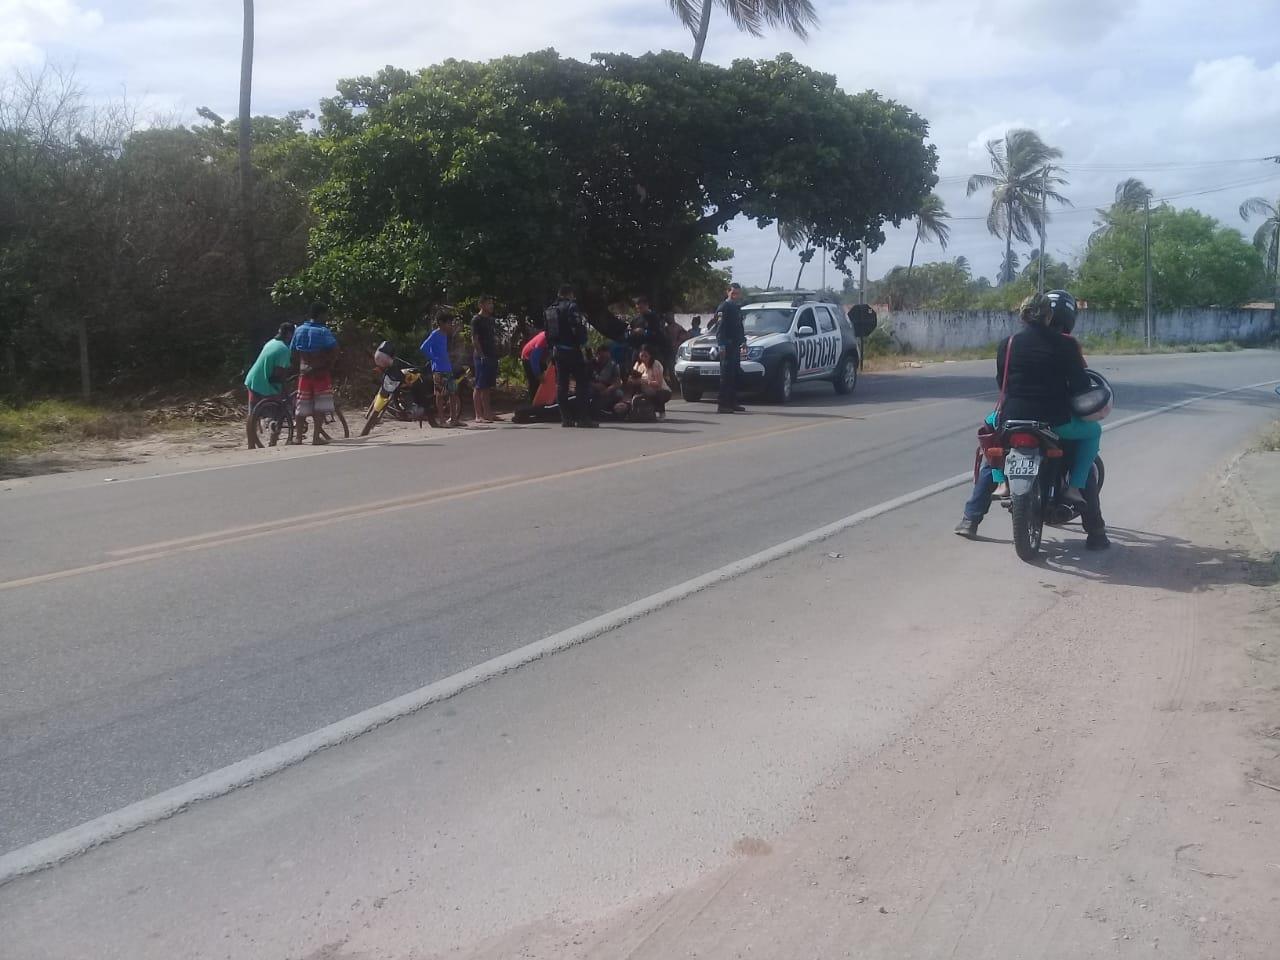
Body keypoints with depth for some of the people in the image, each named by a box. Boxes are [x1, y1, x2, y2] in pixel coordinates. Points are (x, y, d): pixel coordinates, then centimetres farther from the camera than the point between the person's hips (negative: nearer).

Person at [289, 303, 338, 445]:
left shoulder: (299, 330, 7)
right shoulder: (323, 331, -10)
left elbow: (293, 351, 9)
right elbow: (334, 350, -17)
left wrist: (300, 365, 17)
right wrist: (327, 361, -2)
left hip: (304, 372, 5)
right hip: (321, 373, -5)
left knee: (302, 406, 9)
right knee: (320, 406, -1)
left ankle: (299, 436, 11)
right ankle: (316, 436, -4)